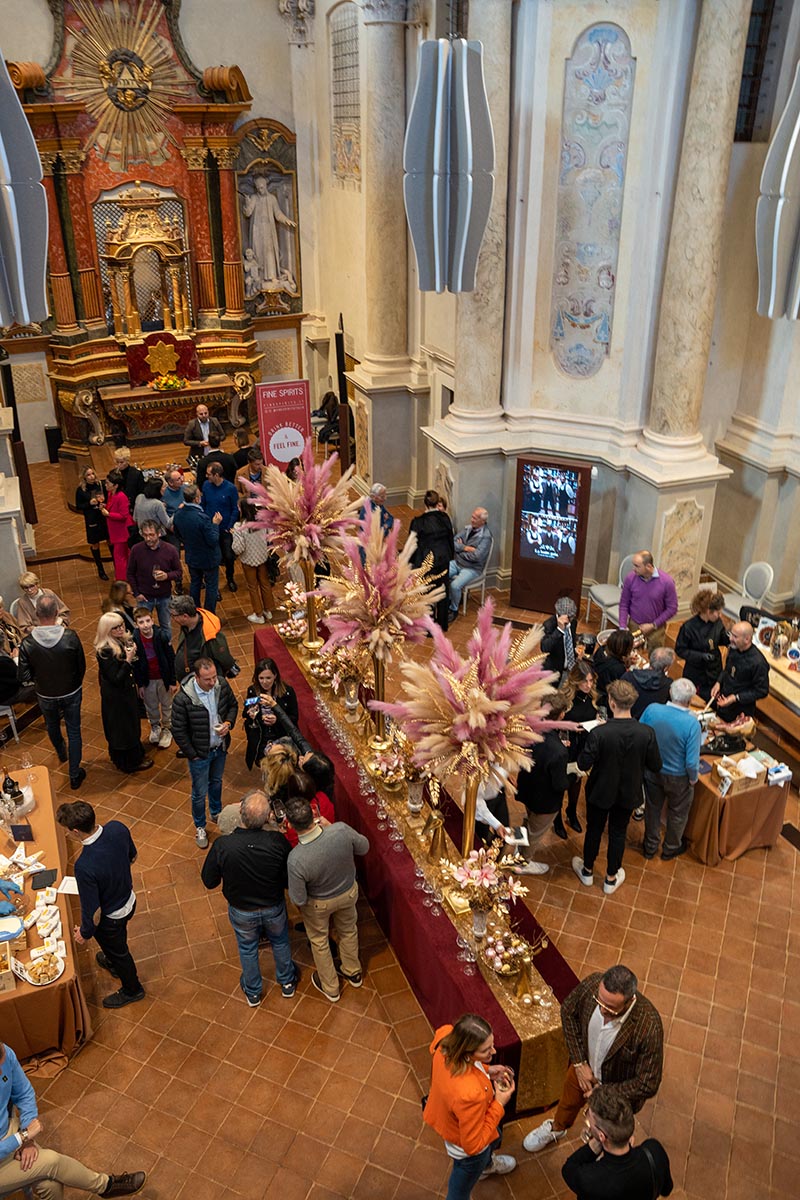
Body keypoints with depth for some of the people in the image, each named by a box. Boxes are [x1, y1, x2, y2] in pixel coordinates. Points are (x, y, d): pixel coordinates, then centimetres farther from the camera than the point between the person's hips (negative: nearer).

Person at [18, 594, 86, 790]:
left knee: (52, 727, 30)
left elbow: (24, 676, -17)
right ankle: (75, 775, 25)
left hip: (46, 696, 1)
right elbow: (82, 666, -13)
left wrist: (40, 678, 4)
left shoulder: (28, 643, -24)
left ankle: (61, 754, 59)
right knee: (74, 732, 15)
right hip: (71, 693, -1)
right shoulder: (70, 637, -25)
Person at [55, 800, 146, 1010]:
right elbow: (132, 857, -2)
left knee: (117, 950, 26)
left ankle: (132, 990, 53)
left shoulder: (85, 866, -42)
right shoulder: (118, 828, -24)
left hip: (110, 918, -6)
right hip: (129, 900, 6)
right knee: (117, 941, 37)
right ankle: (113, 963, 68)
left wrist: (85, 932, -6)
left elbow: (91, 908, -26)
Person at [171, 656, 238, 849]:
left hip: (220, 748, 4)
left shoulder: (222, 685, -17)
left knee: (216, 782, 29)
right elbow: (178, 731, -20)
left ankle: (216, 812, 56)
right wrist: (192, 755, -13)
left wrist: (229, 723, -16)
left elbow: (233, 705, 3)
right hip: (200, 754, -4)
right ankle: (199, 827, 41)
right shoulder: (183, 699, -31)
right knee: (199, 793, 15)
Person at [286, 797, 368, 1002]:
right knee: (348, 931, 32)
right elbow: (364, 847, -12)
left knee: (319, 941, 28)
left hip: (319, 904, -2)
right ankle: (353, 973, 58)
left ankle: (330, 988, 51)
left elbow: (299, 900, -25)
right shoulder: (341, 830, -36)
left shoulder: (296, 859, -41)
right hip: (349, 892, 3)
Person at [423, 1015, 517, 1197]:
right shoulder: (469, 1094, -48)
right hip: (467, 1146, -7)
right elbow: (473, 1145, -30)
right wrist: (499, 1105, -23)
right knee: (461, 1190, 27)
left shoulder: (446, 1035, -31)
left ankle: (486, 1165, 70)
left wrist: (485, 1071, -9)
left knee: (494, 1139, 39)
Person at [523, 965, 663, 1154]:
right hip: (584, 1066, 3)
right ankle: (556, 1129, 65)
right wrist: (579, 1063, -11)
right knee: (569, 1101, 33)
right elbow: (568, 1012, -10)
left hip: (617, 1089, -3)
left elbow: (648, 1085, -28)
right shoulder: (592, 983, -32)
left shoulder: (649, 1027, -42)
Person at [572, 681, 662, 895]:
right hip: (628, 794, 2)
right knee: (618, 833, 23)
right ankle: (611, 878, 42)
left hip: (600, 793, -2)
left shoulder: (599, 733, -32)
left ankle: (587, 871, 45)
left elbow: (584, 765, -21)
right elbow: (656, 766, -11)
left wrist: (587, 747, -4)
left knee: (594, 830, 23)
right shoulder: (646, 733, -24)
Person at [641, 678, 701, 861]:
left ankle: (650, 847, 45)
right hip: (677, 777, -3)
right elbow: (692, 761, -26)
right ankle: (671, 848, 47)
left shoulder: (651, 709, -23)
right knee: (678, 813, 25)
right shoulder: (691, 723, -31)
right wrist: (694, 778, -6)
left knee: (652, 808, 26)